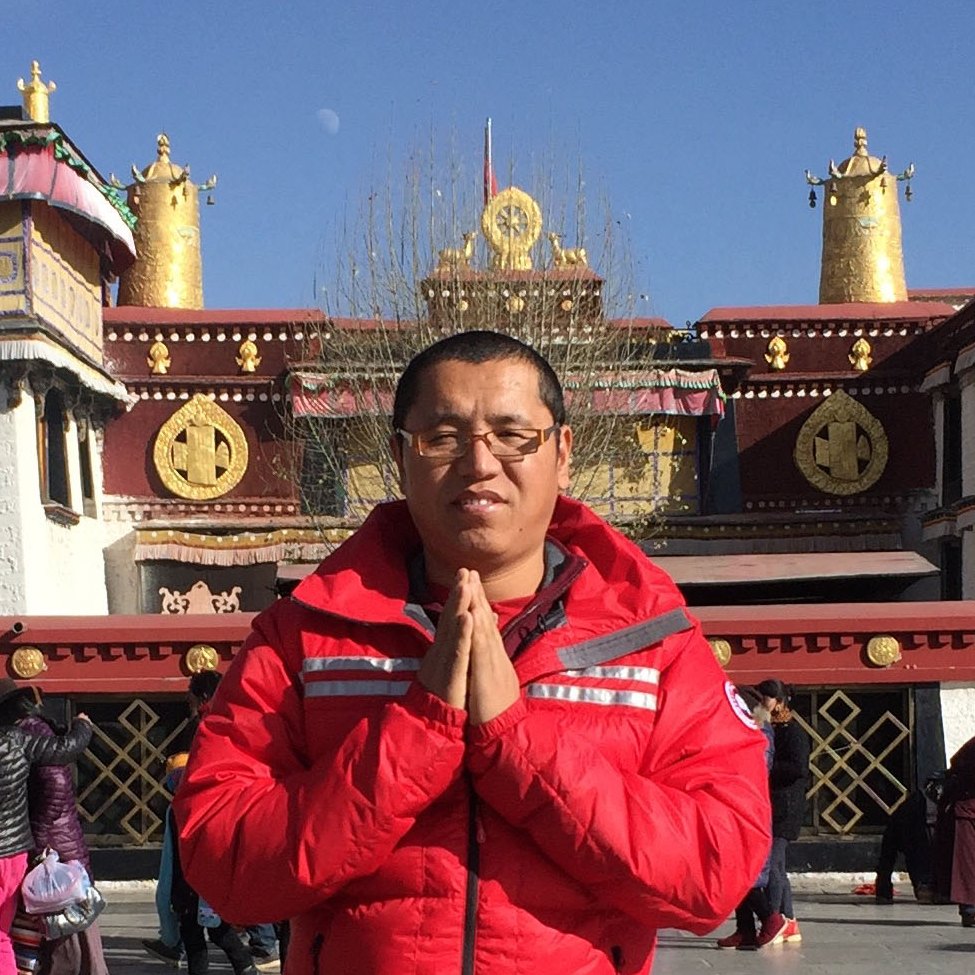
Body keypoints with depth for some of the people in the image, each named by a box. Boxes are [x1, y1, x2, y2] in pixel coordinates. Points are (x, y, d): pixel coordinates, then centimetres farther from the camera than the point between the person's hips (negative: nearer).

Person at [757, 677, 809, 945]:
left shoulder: (793, 731, -9)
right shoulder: (766, 729, 17)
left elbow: (799, 768, -20)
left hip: (784, 808, -9)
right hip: (766, 806, 9)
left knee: (769, 864, -13)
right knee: (776, 866, 11)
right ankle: (789, 924, 18)